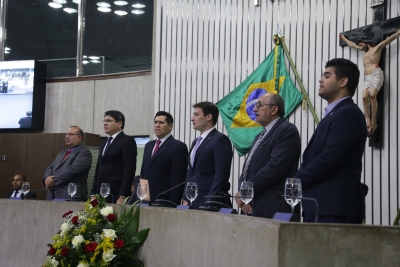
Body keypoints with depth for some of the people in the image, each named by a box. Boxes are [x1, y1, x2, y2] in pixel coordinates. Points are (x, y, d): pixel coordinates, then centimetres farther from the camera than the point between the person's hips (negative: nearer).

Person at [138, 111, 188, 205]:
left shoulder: (178, 147, -6)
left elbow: (178, 179, -10)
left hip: (164, 201, -6)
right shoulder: (149, 145, 18)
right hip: (146, 200, 6)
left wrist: (172, 203, -16)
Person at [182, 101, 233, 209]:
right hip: (192, 203, 8)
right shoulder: (196, 142, 20)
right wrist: (185, 199, 12)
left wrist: (210, 202, -19)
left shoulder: (220, 139, -8)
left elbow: (221, 174, -15)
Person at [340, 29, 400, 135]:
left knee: (372, 95, -25)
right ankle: (368, 123, -21)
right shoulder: (364, 50, 30)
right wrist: (344, 39, 54)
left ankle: (374, 122, -22)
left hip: (376, 75, -6)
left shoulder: (377, 48, 10)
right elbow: (352, 44, 45)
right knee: (365, 97, -15)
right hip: (367, 78, 6)